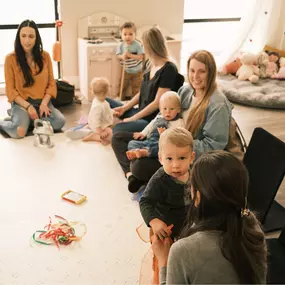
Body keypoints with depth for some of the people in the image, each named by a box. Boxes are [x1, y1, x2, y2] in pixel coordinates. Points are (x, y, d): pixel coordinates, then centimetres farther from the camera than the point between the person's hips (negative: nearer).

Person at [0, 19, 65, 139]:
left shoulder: (45, 56, 4)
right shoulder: (11, 58, -5)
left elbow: (51, 83, 6)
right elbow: (10, 90, -4)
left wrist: (44, 103, -10)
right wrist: (28, 106, -15)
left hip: (42, 102, 3)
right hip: (21, 103, -3)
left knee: (59, 122, -26)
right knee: (19, 131, -31)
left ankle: (33, 120, 2)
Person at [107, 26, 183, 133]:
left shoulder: (168, 69, -17)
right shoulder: (150, 66, 9)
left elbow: (157, 103, -19)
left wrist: (133, 118, -16)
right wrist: (124, 108, 2)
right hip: (141, 113, 9)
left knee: (118, 129, -32)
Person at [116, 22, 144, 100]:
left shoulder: (137, 45, -21)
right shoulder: (121, 46, -11)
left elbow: (140, 57, -25)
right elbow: (118, 55, -6)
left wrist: (130, 55, -34)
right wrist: (122, 56, -29)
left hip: (137, 71, -2)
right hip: (126, 71, 3)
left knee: (136, 88, 10)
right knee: (123, 86, 13)